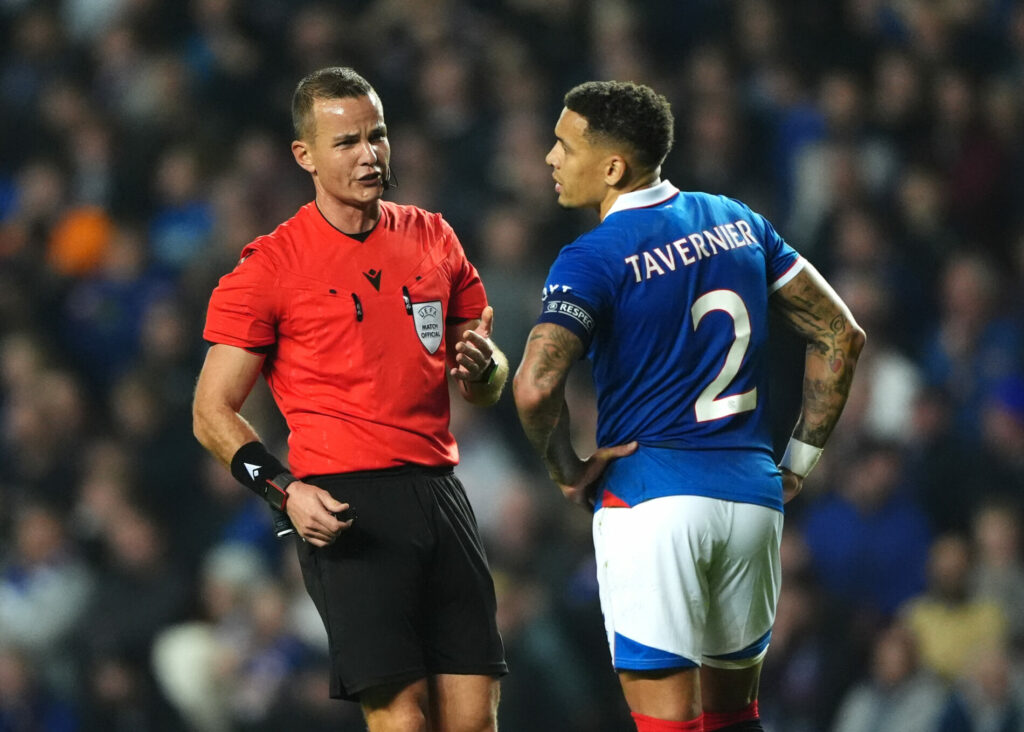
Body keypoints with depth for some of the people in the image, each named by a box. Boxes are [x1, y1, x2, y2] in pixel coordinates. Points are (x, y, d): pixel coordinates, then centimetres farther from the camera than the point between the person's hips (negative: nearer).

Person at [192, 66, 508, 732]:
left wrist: (481, 363, -2)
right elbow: (213, 413, 1)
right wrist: (285, 492, -13)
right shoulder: (271, 265, 0)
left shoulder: (434, 239, 15)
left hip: (439, 491, 5)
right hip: (347, 507, -5)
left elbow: (486, 391, 23)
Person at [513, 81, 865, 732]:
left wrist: (566, 470, -6)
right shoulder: (736, 222, 9)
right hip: (753, 497, 6)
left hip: (650, 497, -6)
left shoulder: (594, 259, -9)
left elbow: (536, 386, -24)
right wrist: (801, 460, 16)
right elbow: (841, 335, 12)